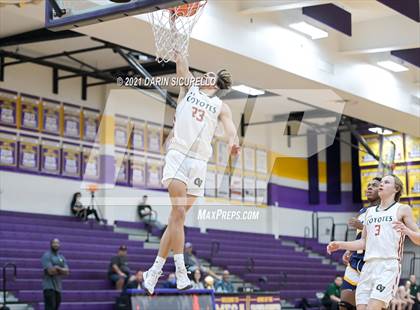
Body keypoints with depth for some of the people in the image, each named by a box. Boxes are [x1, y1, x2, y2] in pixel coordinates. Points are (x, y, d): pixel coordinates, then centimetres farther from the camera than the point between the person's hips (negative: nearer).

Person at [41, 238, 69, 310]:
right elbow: (51, 271, -18)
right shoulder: (46, 256, -6)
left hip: (58, 286, 7)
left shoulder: (62, 257, 15)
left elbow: (67, 272, 3)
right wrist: (62, 270, -3)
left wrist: (57, 268, -13)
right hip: (49, 286, -7)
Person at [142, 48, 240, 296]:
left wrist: (234, 143, -21)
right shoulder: (190, 87, 18)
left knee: (179, 216, 1)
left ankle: (156, 269, 8)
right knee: (178, 213, -16)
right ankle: (180, 270, -19)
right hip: (178, 154, -2)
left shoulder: (221, 106, 15)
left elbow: (231, 131, 0)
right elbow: (181, 62, 10)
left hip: (200, 162, 2)